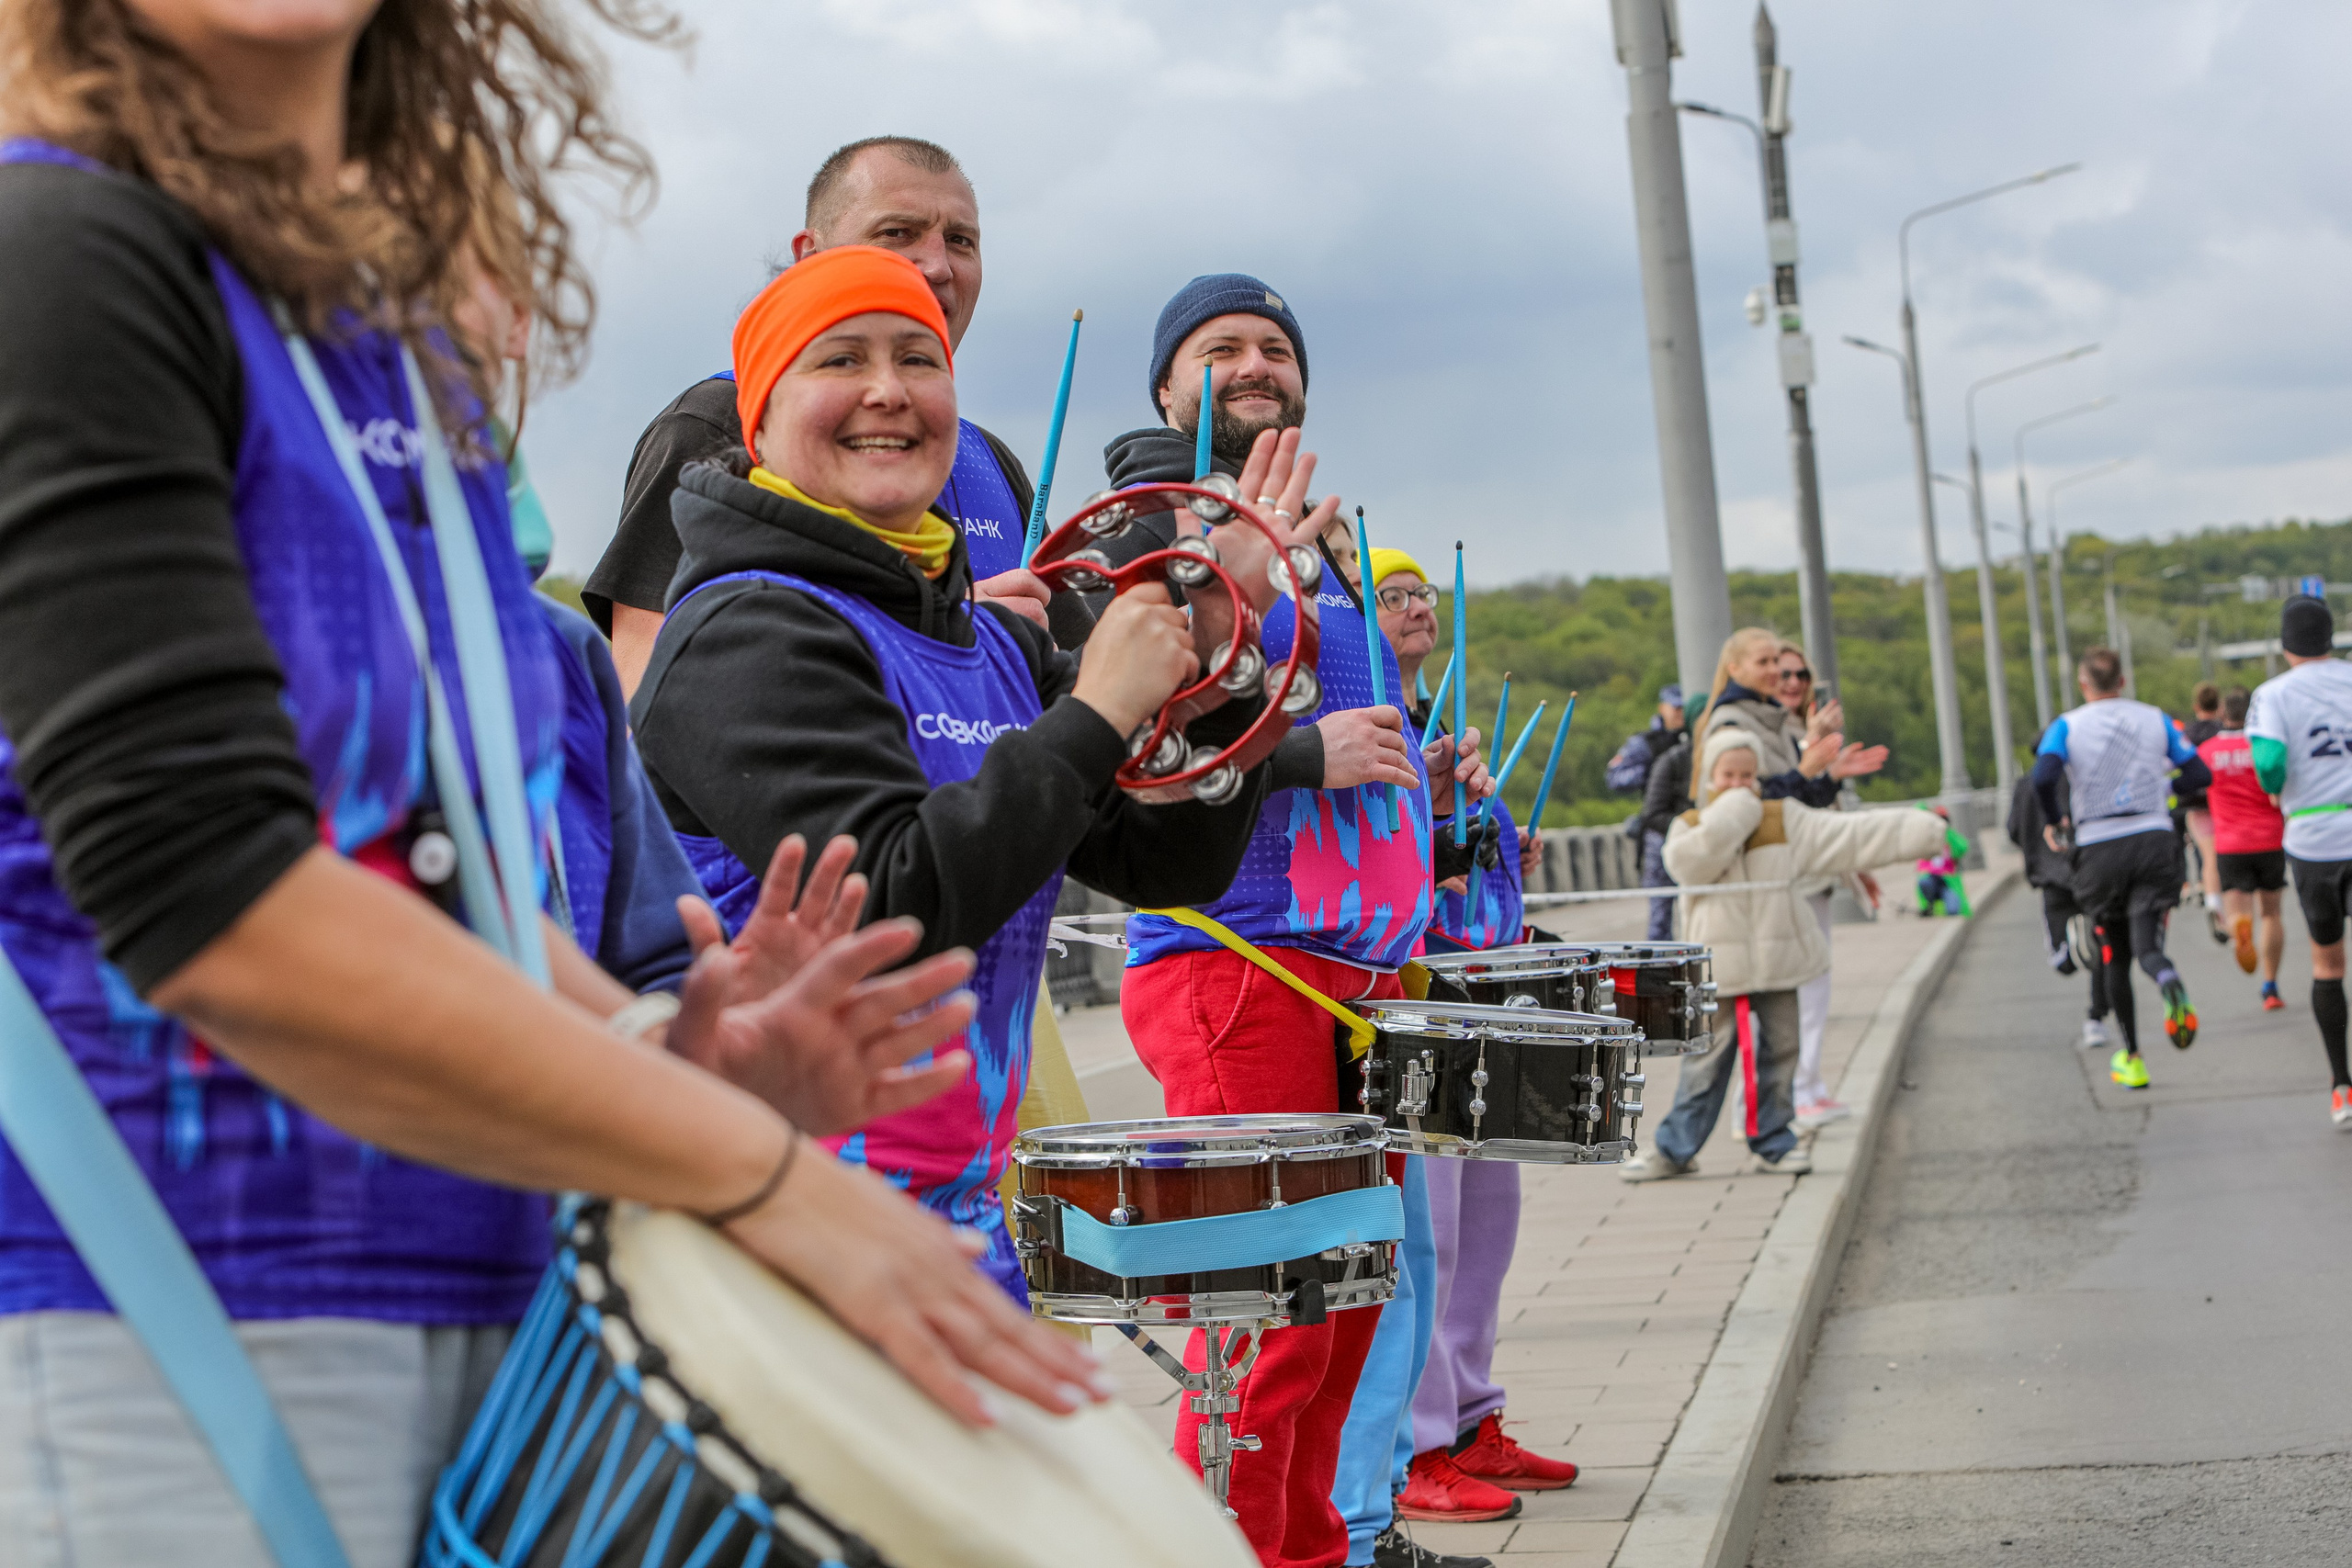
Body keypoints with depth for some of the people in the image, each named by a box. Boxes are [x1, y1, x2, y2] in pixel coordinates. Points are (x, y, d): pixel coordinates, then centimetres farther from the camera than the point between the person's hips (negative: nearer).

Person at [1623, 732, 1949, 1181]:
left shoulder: (1784, 819, 7)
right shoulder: (1688, 827, 1)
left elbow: (1849, 835, 4)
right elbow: (1699, 855, -22)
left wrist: (1923, 827, -1)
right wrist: (1737, 808, -13)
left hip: (1776, 960, 3)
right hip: (1718, 967, -3)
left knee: (1777, 1053, 7)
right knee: (1707, 1061, -2)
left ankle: (1772, 1143, 19)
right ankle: (1673, 1147, 7)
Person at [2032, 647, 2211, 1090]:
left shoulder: (2066, 726, 1)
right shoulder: (2156, 719, 8)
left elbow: (2043, 778, -17)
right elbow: (2201, 775, 6)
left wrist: (2054, 822, 1)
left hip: (2098, 850, -1)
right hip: (2154, 839, 1)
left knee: (2115, 956, 13)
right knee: (2147, 946, -6)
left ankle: (2131, 1059, 19)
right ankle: (2170, 984, -43)